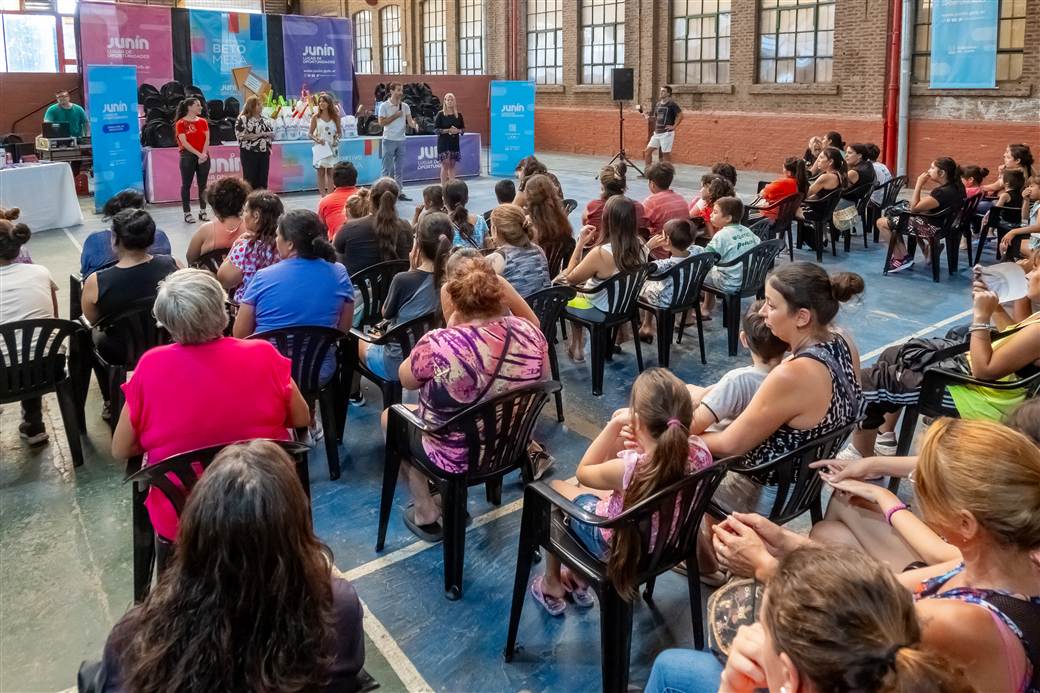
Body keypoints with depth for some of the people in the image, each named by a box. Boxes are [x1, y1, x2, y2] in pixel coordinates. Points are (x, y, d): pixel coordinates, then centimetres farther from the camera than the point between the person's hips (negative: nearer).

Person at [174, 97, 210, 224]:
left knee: (203, 184, 7)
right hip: (188, 156, -4)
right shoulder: (181, 123, -4)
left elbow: (207, 139, 3)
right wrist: (198, 154, -18)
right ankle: (187, 213, 3)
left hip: (203, 156, 4)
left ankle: (202, 211, 15)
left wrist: (204, 154, -13)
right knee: (186, 184, 0)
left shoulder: (203, 121, 10)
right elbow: (184, 142, -12)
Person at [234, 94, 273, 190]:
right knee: (250, 179, -3)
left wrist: (266, 134, -7)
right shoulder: (242, 119, -6)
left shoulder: (264, 119, 13)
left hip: (264, 153, 6)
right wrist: (258, 134, -15)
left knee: (263, 178, 7)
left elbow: (272, 134, 15)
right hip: (249, 153, -6)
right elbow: (240, 136, -16)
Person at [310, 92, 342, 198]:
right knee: (321, 172, -1)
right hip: (320, 147, -1)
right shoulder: (315, 117, 2)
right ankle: (323, 196, 1)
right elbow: (310, 134, 4)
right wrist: (317, 139, -15)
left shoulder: (335, 117, 4)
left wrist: (337, 139, -8)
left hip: (332, 147, 1)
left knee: (330, 172, 2)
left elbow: (339, 132, 12)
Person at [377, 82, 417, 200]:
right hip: (389, 140, -5)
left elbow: (409, 121, 1)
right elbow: (381, 123, -11)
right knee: (388, 169, -1)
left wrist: (415, 125, -21)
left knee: (399, 168, 9)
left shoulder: (405, 106, 7)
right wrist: (395, 116, -13)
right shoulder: (384, 106, -5)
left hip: (401, 140, 5)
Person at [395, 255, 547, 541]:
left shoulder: (438, 345, -31)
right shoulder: (529, 332, -16)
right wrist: (509, 295, -2)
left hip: (456, 458, -5)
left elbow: (406, 379, -9)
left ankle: (427, 513, 28)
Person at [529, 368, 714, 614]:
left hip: (621, 546, -5)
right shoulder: (700, 452, -26)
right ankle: (578, 580, 44)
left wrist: (615, 424, -20)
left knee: (556, 488, 20)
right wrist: (642, 440, -16)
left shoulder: (629, 468, -39)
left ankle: (552, 585, 37)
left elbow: (583, 472, -16)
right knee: (587, 491, 29)